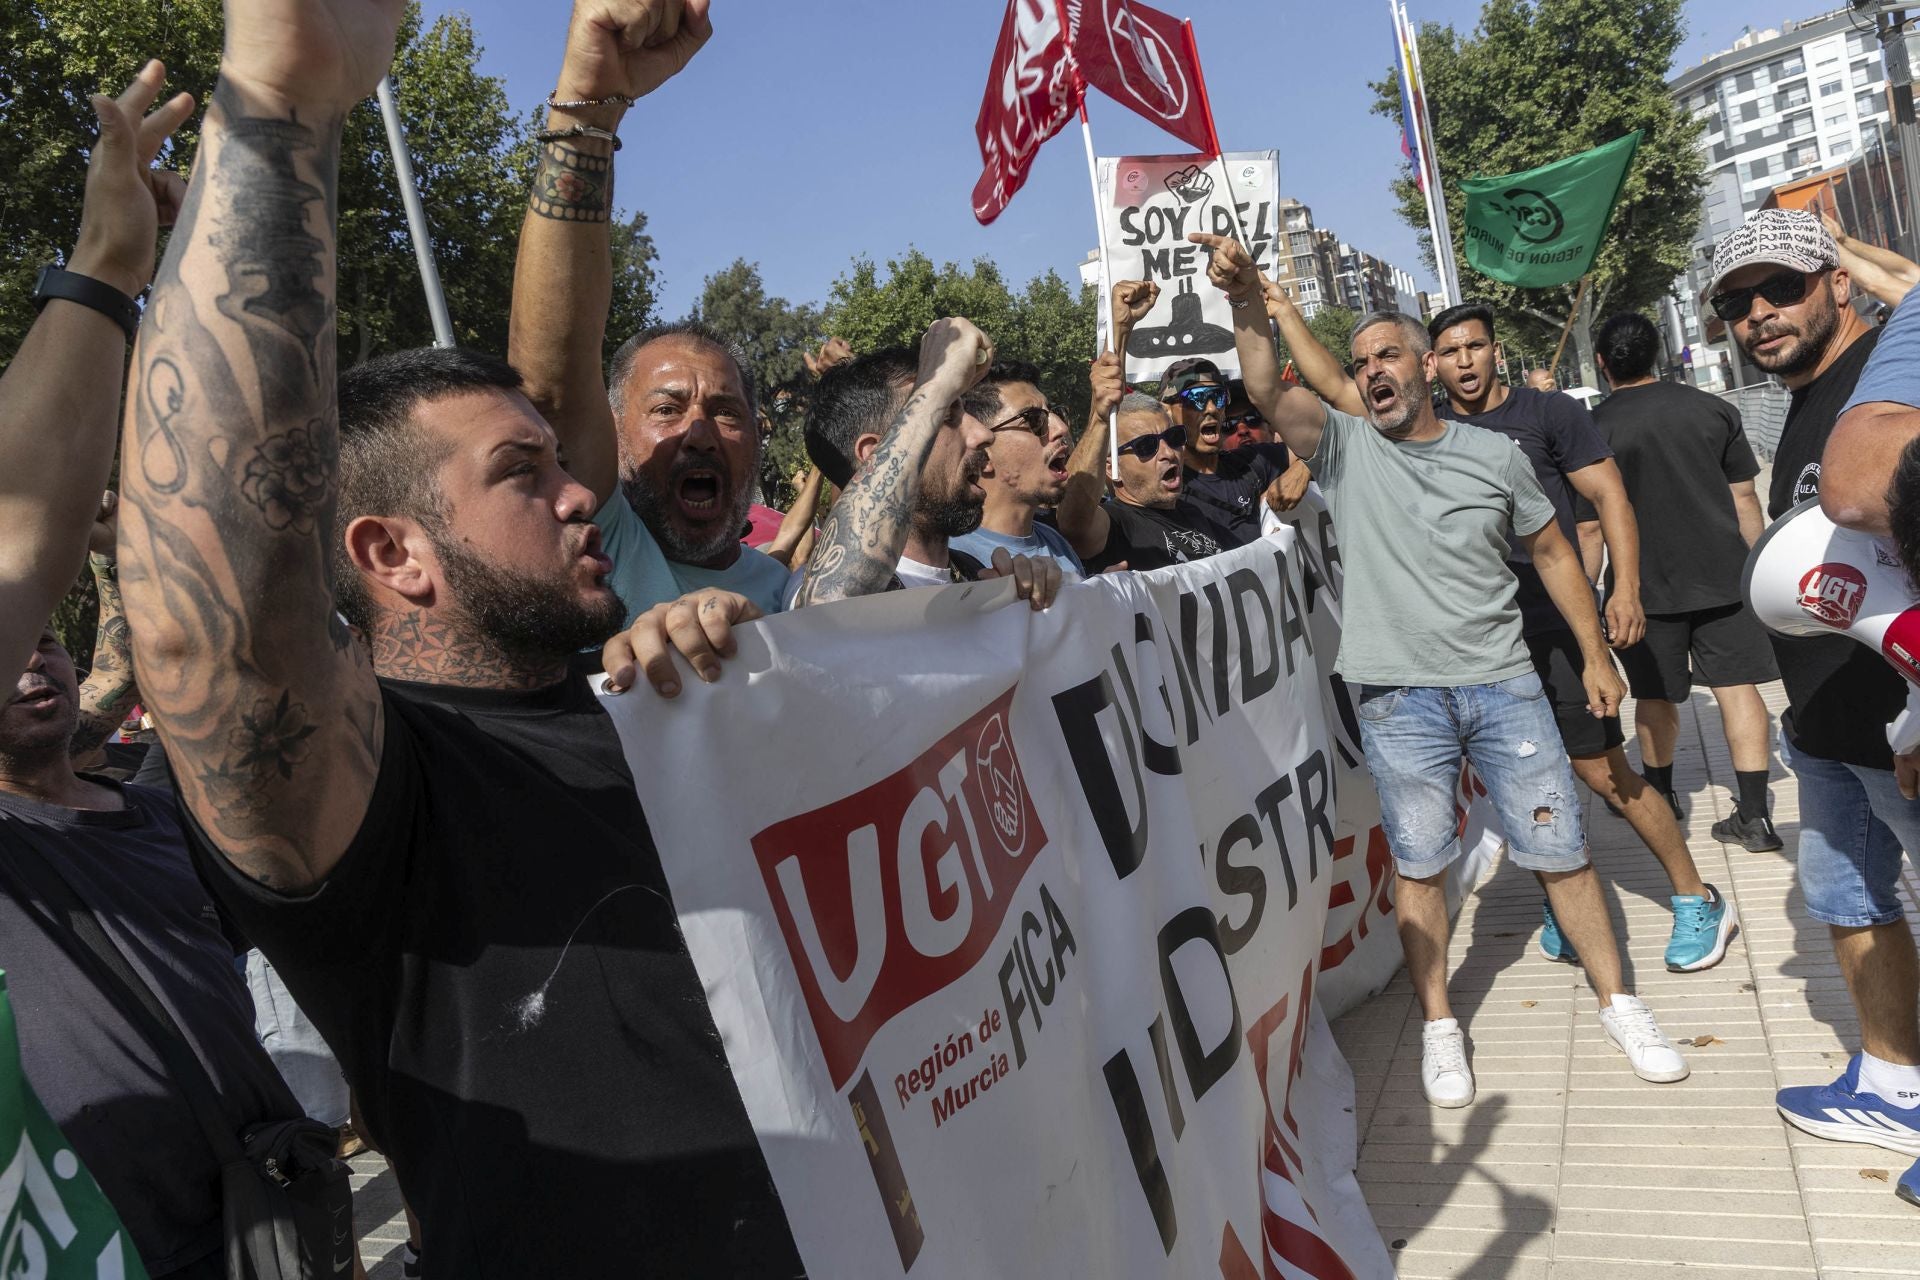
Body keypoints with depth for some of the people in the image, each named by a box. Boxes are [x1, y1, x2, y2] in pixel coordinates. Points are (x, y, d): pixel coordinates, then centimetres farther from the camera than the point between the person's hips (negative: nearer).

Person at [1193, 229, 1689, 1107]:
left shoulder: (1496, 456, 4)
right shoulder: (1344, 448, -1)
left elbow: (1551, 552, 13)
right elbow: (1270, 392, -18)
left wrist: (1595, 654, 12)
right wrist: (1247, 303, -32)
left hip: (1503, 681, 1)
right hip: (1397, 695, -1)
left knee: (1559, 848, 9)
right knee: (1419, 864, 7)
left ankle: (1618, 1004, 27)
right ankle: (1439, 1027, 22)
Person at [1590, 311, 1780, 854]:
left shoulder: (1593, 428, -7)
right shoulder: (1712, 408, 1)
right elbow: (1743, 496, 5)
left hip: (1646, 584, -2)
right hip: (1723, 574, 2)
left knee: (1655, 694, 13)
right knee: (1736, 686, 4)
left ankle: (1659, 792, 31)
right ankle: (1754, 815, 4)